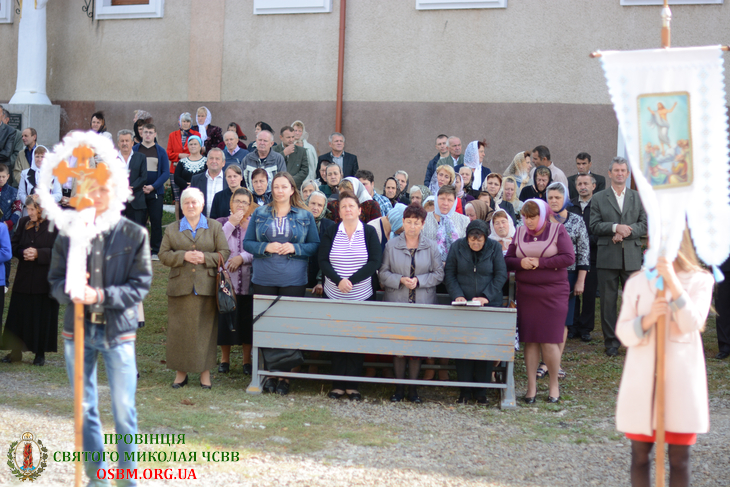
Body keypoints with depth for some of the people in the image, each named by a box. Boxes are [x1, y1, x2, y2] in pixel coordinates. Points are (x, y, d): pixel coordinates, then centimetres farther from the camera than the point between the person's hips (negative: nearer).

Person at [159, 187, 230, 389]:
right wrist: (183, 256, -12)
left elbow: (224, 253, 3)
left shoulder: (215, 227, 9)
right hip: (180, 287, 1)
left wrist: (205, 257, -13)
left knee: (205, 330, 1)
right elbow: (163, 255, 3)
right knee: (179, 329, 2)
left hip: (206, 287, -1)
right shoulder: (171, 229, 12)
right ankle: (180, 372, 12)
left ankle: (205, 372, 10)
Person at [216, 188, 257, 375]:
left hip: (248, 282, 0)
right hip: (226, 280, 0)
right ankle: (225, 358, 20)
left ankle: (247, 360, 17)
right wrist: (231, 224, -11)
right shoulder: (222, 223, 6)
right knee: (225, 319, 4)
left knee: (247, 320, 4)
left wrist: (242, 258, -15)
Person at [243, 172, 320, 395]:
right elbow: (247, 243, 7)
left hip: (293, 281, -1)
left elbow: (315, 245, 5)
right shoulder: (259, 214, 8)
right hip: (264, 280, 1)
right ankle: (269, 375, 14)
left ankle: (285, 377, 8)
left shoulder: (305, 216, 5)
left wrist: (295, 248, -12)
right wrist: (266, 247, -11)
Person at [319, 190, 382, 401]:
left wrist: (352, 280, -15)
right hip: (334, 297, 1)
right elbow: (323, 261, -1)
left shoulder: (369, 232, 1)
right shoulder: (331, 233, 5)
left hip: (362, 297, -1)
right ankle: (337, 384, 8)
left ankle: (352, 385, 7)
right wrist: (338, 280, -17)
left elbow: (375, 262, -6)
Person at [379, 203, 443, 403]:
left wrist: (419, 280, -10)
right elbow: (383, 273, 2)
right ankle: (399, 388, 11)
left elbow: (438, 274, 3)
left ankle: (413, 389, 12)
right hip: (396, 303, 0)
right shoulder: (391, 245, 3)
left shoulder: (431, 247, 5)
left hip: (423, 304, 0)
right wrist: (400, 280, -14)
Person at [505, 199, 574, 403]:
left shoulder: (557, 230, 1)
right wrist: (521, 262, -11)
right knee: (530, 340, 3)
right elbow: (508, 260, 11)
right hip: (525, 293, 3)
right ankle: (531, 386, 10)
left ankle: (554, 384, 12)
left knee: (549, 340, -5)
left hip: (553, 293, -3)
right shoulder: (520, 232, 11)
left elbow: (569, 257, -9)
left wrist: (541, 262, -14)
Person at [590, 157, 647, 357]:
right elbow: (594, 226, -1)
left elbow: (644, 225, 3)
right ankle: (611, 342, 10)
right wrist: (615, 227, -16)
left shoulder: (639, 197, 12)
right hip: (607, 257, -1)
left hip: (632, 257, 1)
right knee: (608, 301, 2)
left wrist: (625, 232, -13)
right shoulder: (598, 198, 8)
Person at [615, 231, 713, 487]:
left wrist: (673, 282, -23)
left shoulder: (700, 281, 0)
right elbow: (623, 334, 1)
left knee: (679, 456, 3)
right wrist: (648, 319, -19)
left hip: (680, 380, -2)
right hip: (642, 380, 2)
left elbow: (692, 324, -15)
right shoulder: (636, 283, 7)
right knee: (640, 452, 7)